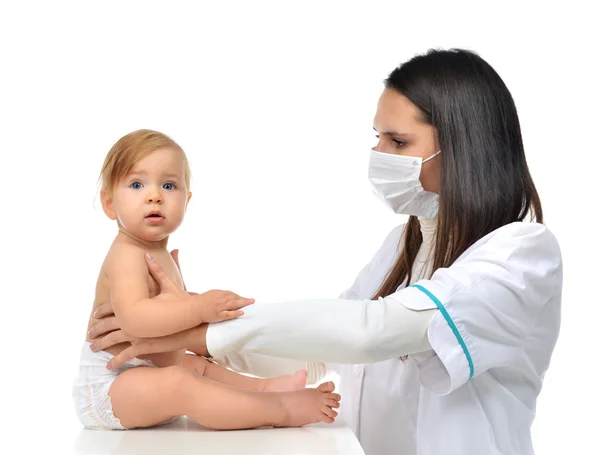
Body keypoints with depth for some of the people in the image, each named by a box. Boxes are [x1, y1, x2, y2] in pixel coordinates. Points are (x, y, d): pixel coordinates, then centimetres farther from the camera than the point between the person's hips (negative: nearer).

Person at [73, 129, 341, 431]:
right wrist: (200, 309, -37)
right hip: (110, 382, -11)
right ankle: (281, 409, -33)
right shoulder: (127, 254, -20)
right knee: (178, 383, -32)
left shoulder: (158, 254, 13)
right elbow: (133, 316, -36)